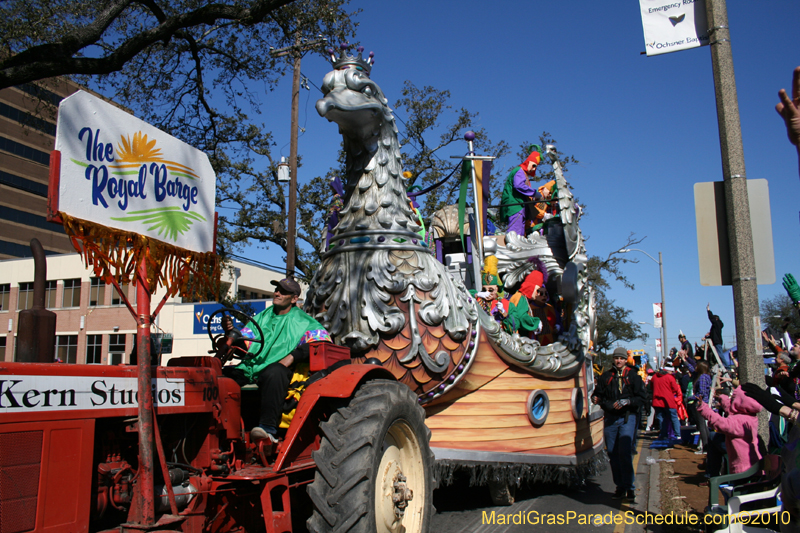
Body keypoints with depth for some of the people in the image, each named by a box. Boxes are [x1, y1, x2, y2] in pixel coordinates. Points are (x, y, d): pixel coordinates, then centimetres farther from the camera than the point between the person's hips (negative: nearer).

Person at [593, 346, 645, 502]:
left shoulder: (633, 376, 5)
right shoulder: (606, 376, 12)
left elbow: (641, 398, 2)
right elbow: (598, 395, 16)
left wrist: (627, 402, -13)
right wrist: (597, 399, -6)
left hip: (627, 418, -3)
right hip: (610, 418, 3)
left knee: (625, 452, -13)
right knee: (612, 453, 5)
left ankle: (629, 488, -5)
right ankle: (620, 487, 15)